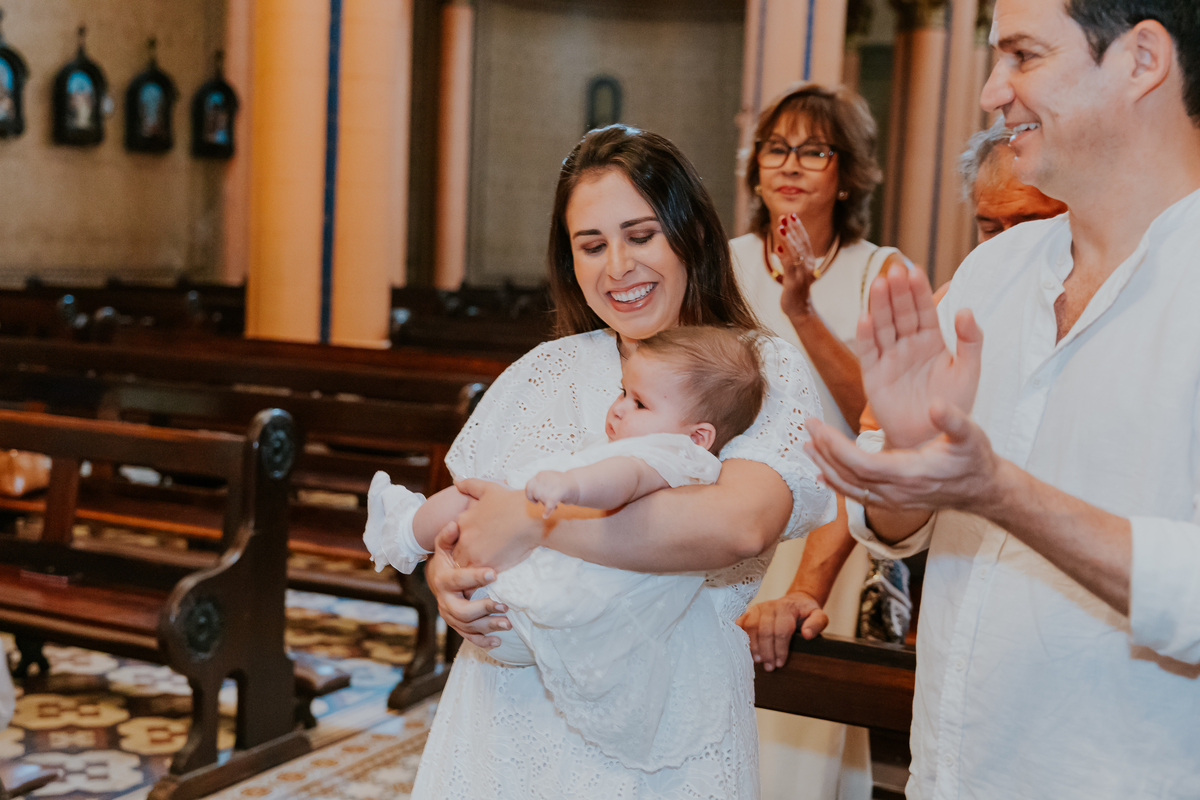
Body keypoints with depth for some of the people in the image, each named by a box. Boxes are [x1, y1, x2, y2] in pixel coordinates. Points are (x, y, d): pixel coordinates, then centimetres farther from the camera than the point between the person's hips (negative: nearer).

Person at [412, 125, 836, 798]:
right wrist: (447, 578, -14)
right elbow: (456, 523, 10)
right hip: (505, 715, 4)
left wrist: (533, 519, -22)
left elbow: (739, 526, -25)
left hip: (663, 743, -3)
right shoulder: (544, 371, 7)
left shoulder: (767, 375, -6)